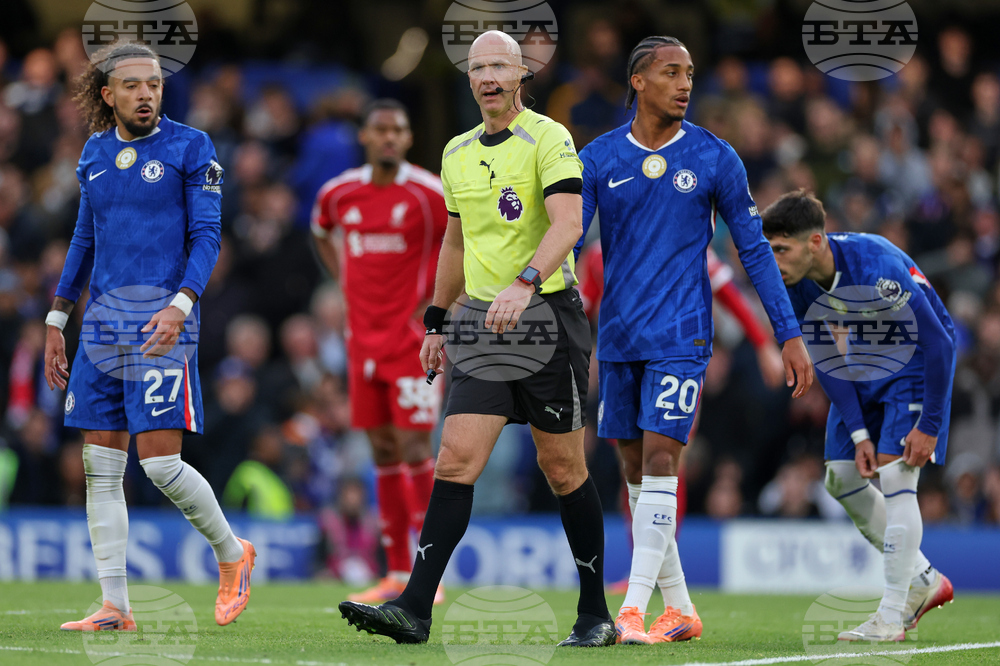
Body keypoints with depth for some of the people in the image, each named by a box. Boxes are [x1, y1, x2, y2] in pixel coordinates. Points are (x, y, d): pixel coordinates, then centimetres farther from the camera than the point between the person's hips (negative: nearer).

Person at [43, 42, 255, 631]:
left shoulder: (190, 148, -3)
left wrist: (179, 306, -21)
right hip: (103, 319, 6)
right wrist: (56, 321, 19)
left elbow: (207, 236, -6)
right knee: (101, 466, 1)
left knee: (160, 462, -11)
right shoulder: (95, 154, 13)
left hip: (161, 322, -6)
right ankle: (115, 606, 4)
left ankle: (233, 555, 14)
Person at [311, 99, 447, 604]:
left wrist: (439, 301, -8)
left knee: (415, 447, -11)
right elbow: (321, 234, 27)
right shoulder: (339, 193, 6)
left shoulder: (429, 193, -9)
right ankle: (397, 574, 10)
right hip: (364, 339, 5)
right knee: (383, 451, 6)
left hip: (413, 339, -5)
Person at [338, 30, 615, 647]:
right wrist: (436, 322, 23)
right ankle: (415, 608, -13)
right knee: (456, 458, -7)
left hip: (547, 315, -5)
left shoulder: (548, 139, -7)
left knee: (563, 469, 1)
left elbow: (568, 224, -21)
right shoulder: (458, 152, 14)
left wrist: (525, 284, -35)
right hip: (481, 321, 5)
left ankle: (596, 614, 13)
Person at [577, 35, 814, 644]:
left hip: (681, 336, -3)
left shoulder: (715, 159, 0)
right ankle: (680, 609, 18)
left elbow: (755, 250, 4)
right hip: (618, 337, 3)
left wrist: (790, 334, 2)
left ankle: (634, 610, -17)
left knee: (660, 458, -14)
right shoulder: (597, 159, 3)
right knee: (635, 472, 7)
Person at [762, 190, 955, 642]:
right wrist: (858, 433, -11)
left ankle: (892, 616, -12)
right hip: (862, 366, 7)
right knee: (841, 478, 5)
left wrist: (929, 425, -25)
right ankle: (924, 580, 20)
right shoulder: (795, 284, -15)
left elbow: (937, 342, -29)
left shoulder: (876, 269, -36)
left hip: (916, 364, -7)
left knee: (894, 477, -18)